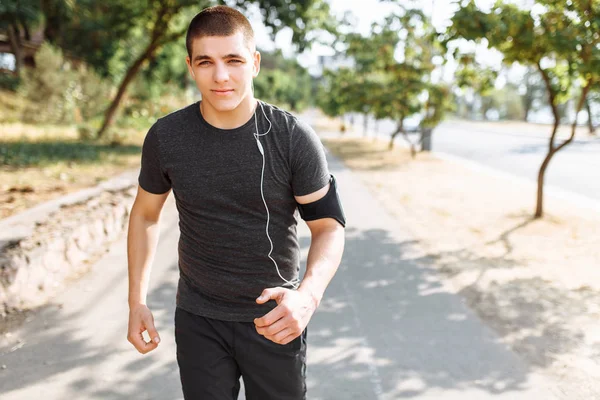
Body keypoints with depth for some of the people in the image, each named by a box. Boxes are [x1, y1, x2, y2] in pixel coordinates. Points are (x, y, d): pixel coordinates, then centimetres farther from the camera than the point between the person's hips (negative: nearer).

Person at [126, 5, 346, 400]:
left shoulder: (294, 138, -15)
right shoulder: (165, 137, -9)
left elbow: (329, 226, -10)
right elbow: (146, 215, 6)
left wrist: (308, 294, -28)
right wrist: (137, 301, 3)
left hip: (274, 318, -1)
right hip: (198, 320, 1)